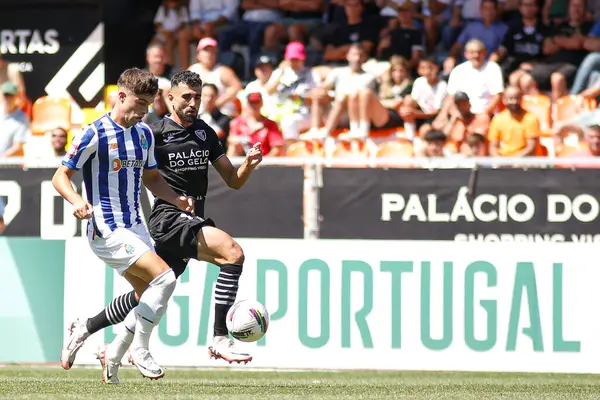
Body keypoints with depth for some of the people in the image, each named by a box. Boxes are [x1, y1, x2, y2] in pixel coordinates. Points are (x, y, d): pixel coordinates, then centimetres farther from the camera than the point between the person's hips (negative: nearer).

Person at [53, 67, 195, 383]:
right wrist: (77, 201, -29)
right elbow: (60, 176, -9)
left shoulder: (144, 133, 11)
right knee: (164, 277, -20)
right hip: (106, 228, -8)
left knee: (148, 299, 6)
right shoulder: (95, 134, -12)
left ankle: (112, 363, 17)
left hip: (134, 226, 8)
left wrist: (176, 199, 5)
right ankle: (140, 348, -6)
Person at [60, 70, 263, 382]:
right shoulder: (155, 134, -6)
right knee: (233, 252, -26)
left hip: (192, 222, 7)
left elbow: (233, 180, 16)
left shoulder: (205, 133, 14)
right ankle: (220, 339, -26)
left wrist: (249, 164, -4)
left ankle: (85, 329, 32)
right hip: (168, 217, -7)